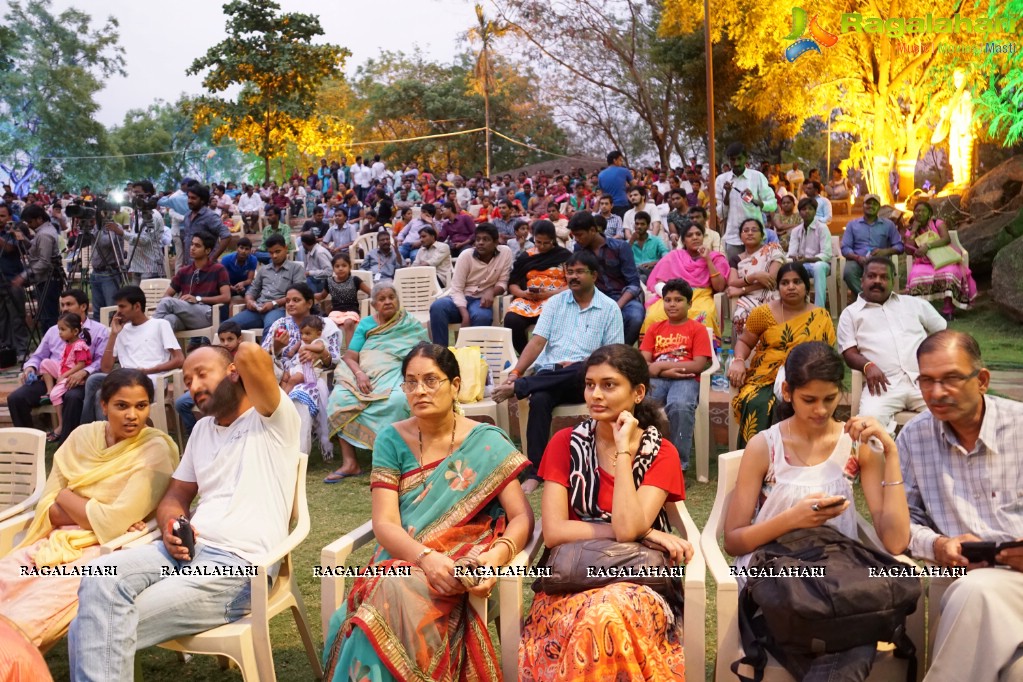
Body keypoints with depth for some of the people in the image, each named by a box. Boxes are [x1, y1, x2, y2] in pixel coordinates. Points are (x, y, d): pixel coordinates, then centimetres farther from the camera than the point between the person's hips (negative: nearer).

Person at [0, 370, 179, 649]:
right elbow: (46, 507, 3)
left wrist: (66, 496, -1)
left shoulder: (155, 450, -10)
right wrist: (97, 516, -14)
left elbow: (114, 523, -15)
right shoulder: (83, 436, 7)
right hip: (58, 541, 6)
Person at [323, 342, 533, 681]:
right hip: (402, 559, 2)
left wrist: (498, 554, -27)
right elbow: (384, 523, -5)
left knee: (398, 594, -32)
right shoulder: (392, 440, 3)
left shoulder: (486, 442, -2)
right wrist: (427, 557, -24)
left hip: (461, 565, -2)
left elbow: (522, 517, -6)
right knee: (389, 593, -33)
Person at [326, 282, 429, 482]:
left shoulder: (412, 325, 13)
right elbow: (349, 356, 9)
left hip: (395, 374, -2)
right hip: (363, 374, 2)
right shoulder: (365, 324, 18)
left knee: (397, 400, -38)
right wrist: (359, 374, -12)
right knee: (339, 398, -28)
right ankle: (349, 462, -26)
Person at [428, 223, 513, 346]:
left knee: (482, 316, -37)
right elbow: (456, 289, -12)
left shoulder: (505, 252, -5)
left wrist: (491, 292, -23)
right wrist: (465, 315, -28)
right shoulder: (466, 256, -7)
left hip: (481, 300, 0)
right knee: (437, 307, -32)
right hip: (460, 298, 1)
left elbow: (502, 282, 2)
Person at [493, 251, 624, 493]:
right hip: (549, 373, 2)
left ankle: (518, 388, -29)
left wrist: (578, 364, -13)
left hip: (584, 379, -1)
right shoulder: (555, 302, 14)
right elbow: (537, 342, 4)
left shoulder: (609, 308, 7)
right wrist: (516, 372, -11)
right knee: (539, 399, -33)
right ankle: (535, 472, -30)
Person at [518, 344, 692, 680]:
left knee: (610, 615, -35)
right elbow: (553, 532, -11)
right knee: (586, 620, -35)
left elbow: (627, 527, -19)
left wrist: (624, 449, -16)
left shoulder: (661, 453, -3)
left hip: (638, 579, 0)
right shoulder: (565, 443, 0)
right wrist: (642, 532, -15)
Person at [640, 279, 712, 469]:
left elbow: (699, 365, -3)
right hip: (657, 379, 3)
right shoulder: (654, 328, 20)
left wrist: (661, 365, -7)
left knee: (680, 405, -38)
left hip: (685, 379, -3)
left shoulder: (697, 329, 10)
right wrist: (666, 372, -11)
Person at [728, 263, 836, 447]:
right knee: (756, 404, -32)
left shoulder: (821, 317, 7)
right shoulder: (764, 312, 5)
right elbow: (744, 341, 15)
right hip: (764, 379, 0)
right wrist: (739, 361, -7)